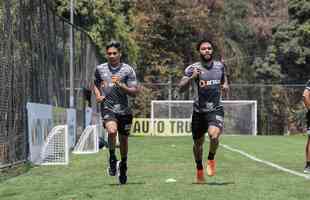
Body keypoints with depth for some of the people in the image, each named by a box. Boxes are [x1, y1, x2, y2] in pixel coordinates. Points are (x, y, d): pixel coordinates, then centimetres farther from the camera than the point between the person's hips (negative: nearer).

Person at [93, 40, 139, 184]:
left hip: (124, 110, 1)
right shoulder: (100, 69, 6)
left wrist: (120, 85, -18)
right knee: (112, 131, -29)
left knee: (123, 140, 10)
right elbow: (95, 84, 26)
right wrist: (97, 95, 6)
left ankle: (123, 165, 35)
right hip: (107, 108, -1)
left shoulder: (128, 70, -1)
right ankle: (112, 159, -6)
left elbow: (135, 92, -4)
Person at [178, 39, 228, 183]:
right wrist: (192, 77, -25)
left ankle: (211, 159, 3)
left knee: (214, 135, -27)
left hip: (216, 110, 0)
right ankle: (199, 168, 38)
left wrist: (225, 85, 5)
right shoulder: (192, 68, -4)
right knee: (198, 142, 11)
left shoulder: (220, 66, 6)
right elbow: (181, 89, -10)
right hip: (199, 110, 0)